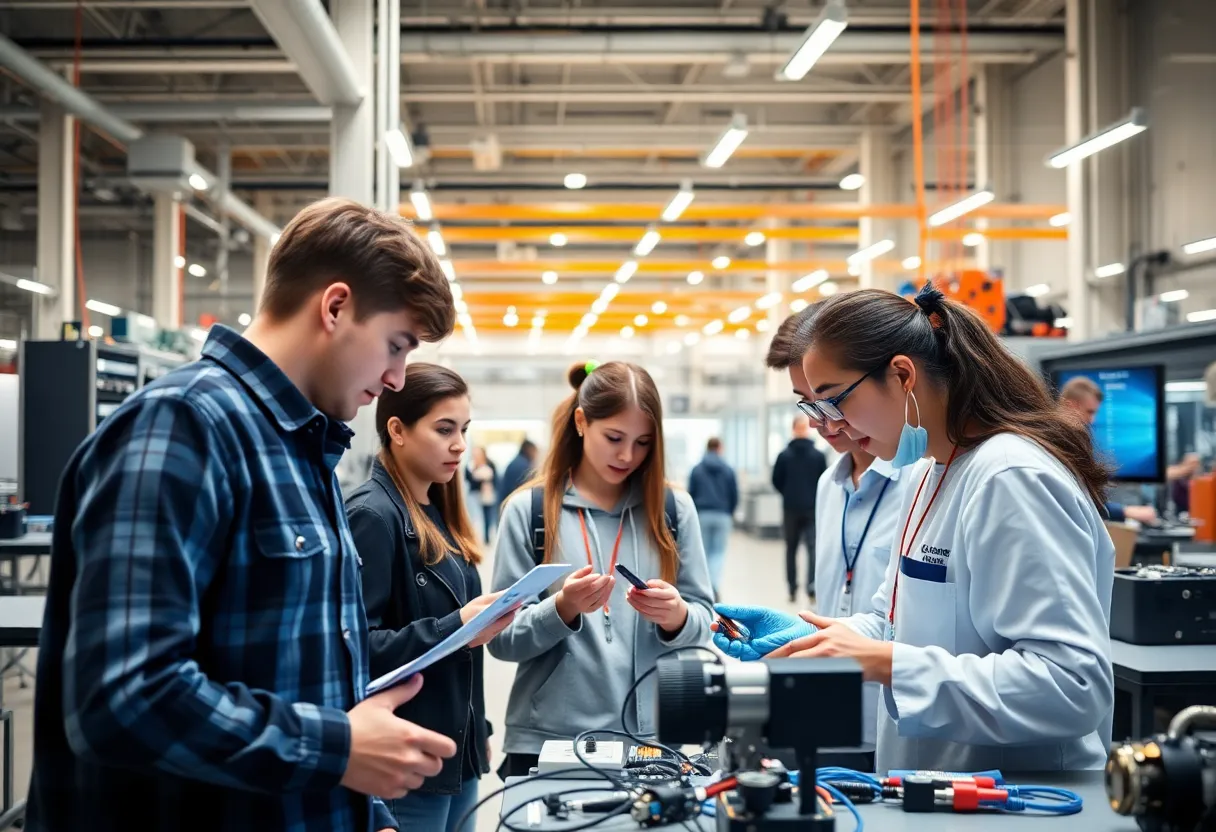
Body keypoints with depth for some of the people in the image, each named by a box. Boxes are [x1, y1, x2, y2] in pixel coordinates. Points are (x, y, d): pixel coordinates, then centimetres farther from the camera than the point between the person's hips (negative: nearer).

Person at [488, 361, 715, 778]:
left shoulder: (673, 507, 4)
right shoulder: (528, 509, -2)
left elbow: (703, 623, 3)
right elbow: (502, 639, -4)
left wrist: (677, 617, -18)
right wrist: (562, 609, -21)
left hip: (651, 739, 2)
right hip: (547, 741, -1)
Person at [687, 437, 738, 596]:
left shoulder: (696, 469, 0)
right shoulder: (728, 470, 1)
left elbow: (691, 493, 0)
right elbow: (735, 495, 4)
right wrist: (730, 513, 21)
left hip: (702, 515, 0)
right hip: (722, 516, 0)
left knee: (704, 552, 10)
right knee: (719, 552, 4)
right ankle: (714, 584, -17)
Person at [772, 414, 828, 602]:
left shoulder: (784, 455, -4)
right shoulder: (819, 456, -6)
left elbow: (776, 481, -1)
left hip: (791, 508, 1)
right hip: (813, 508, -1)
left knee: (791, 549, 11)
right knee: (813, 547, -2)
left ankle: (793, 590, 13)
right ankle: (812, 585, -20)